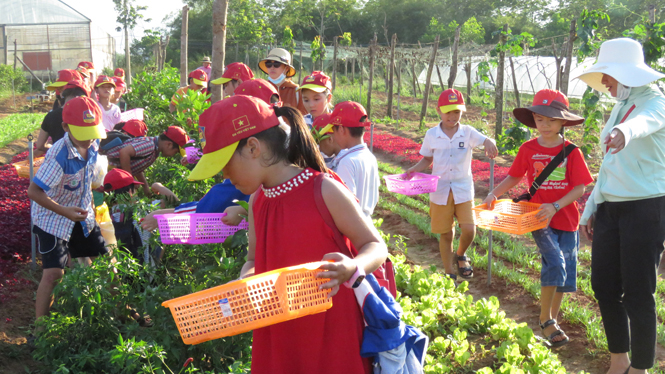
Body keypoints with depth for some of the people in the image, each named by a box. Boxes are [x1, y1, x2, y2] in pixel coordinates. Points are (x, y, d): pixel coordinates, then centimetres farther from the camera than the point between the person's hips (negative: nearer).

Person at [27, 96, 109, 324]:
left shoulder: (92, 146, -10)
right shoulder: (59, 156, -31)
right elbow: (34, 191, -29)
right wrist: (64, 211, -37)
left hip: (82, 215, 7)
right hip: (53, 218, -7)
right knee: (53, 272, -14)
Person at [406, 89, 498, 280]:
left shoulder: (468, 132, -3)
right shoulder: (431, 135, 0)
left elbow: (487, 141, -16)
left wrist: (490, 143, -40)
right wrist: (413, 169, -7)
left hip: (463, 190, 0)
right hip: (440, 191, 0)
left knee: (469, 230, -11)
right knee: (446, 234, 8)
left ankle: (461, 255, 23)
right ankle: (449, 272, 23)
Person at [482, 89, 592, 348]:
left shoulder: (572, 152, -5)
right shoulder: (528, 149, -1)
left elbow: (580, 188, -8)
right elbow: (514, 177, 11)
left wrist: (555, 206, -21)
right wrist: (494, 194, -4)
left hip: (566, 218, 1)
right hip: (539, 218, -1)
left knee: (563, 273, 6)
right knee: (555, 263, -20)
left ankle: (552, 321, 24)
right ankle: (545, 320, -6)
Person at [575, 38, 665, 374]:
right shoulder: (619, 107, 15)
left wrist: (625, 132, -60)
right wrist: (590, 209, 19)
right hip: (609, 208, 8)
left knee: (637, 294, -4)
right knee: (604, 287, 11)